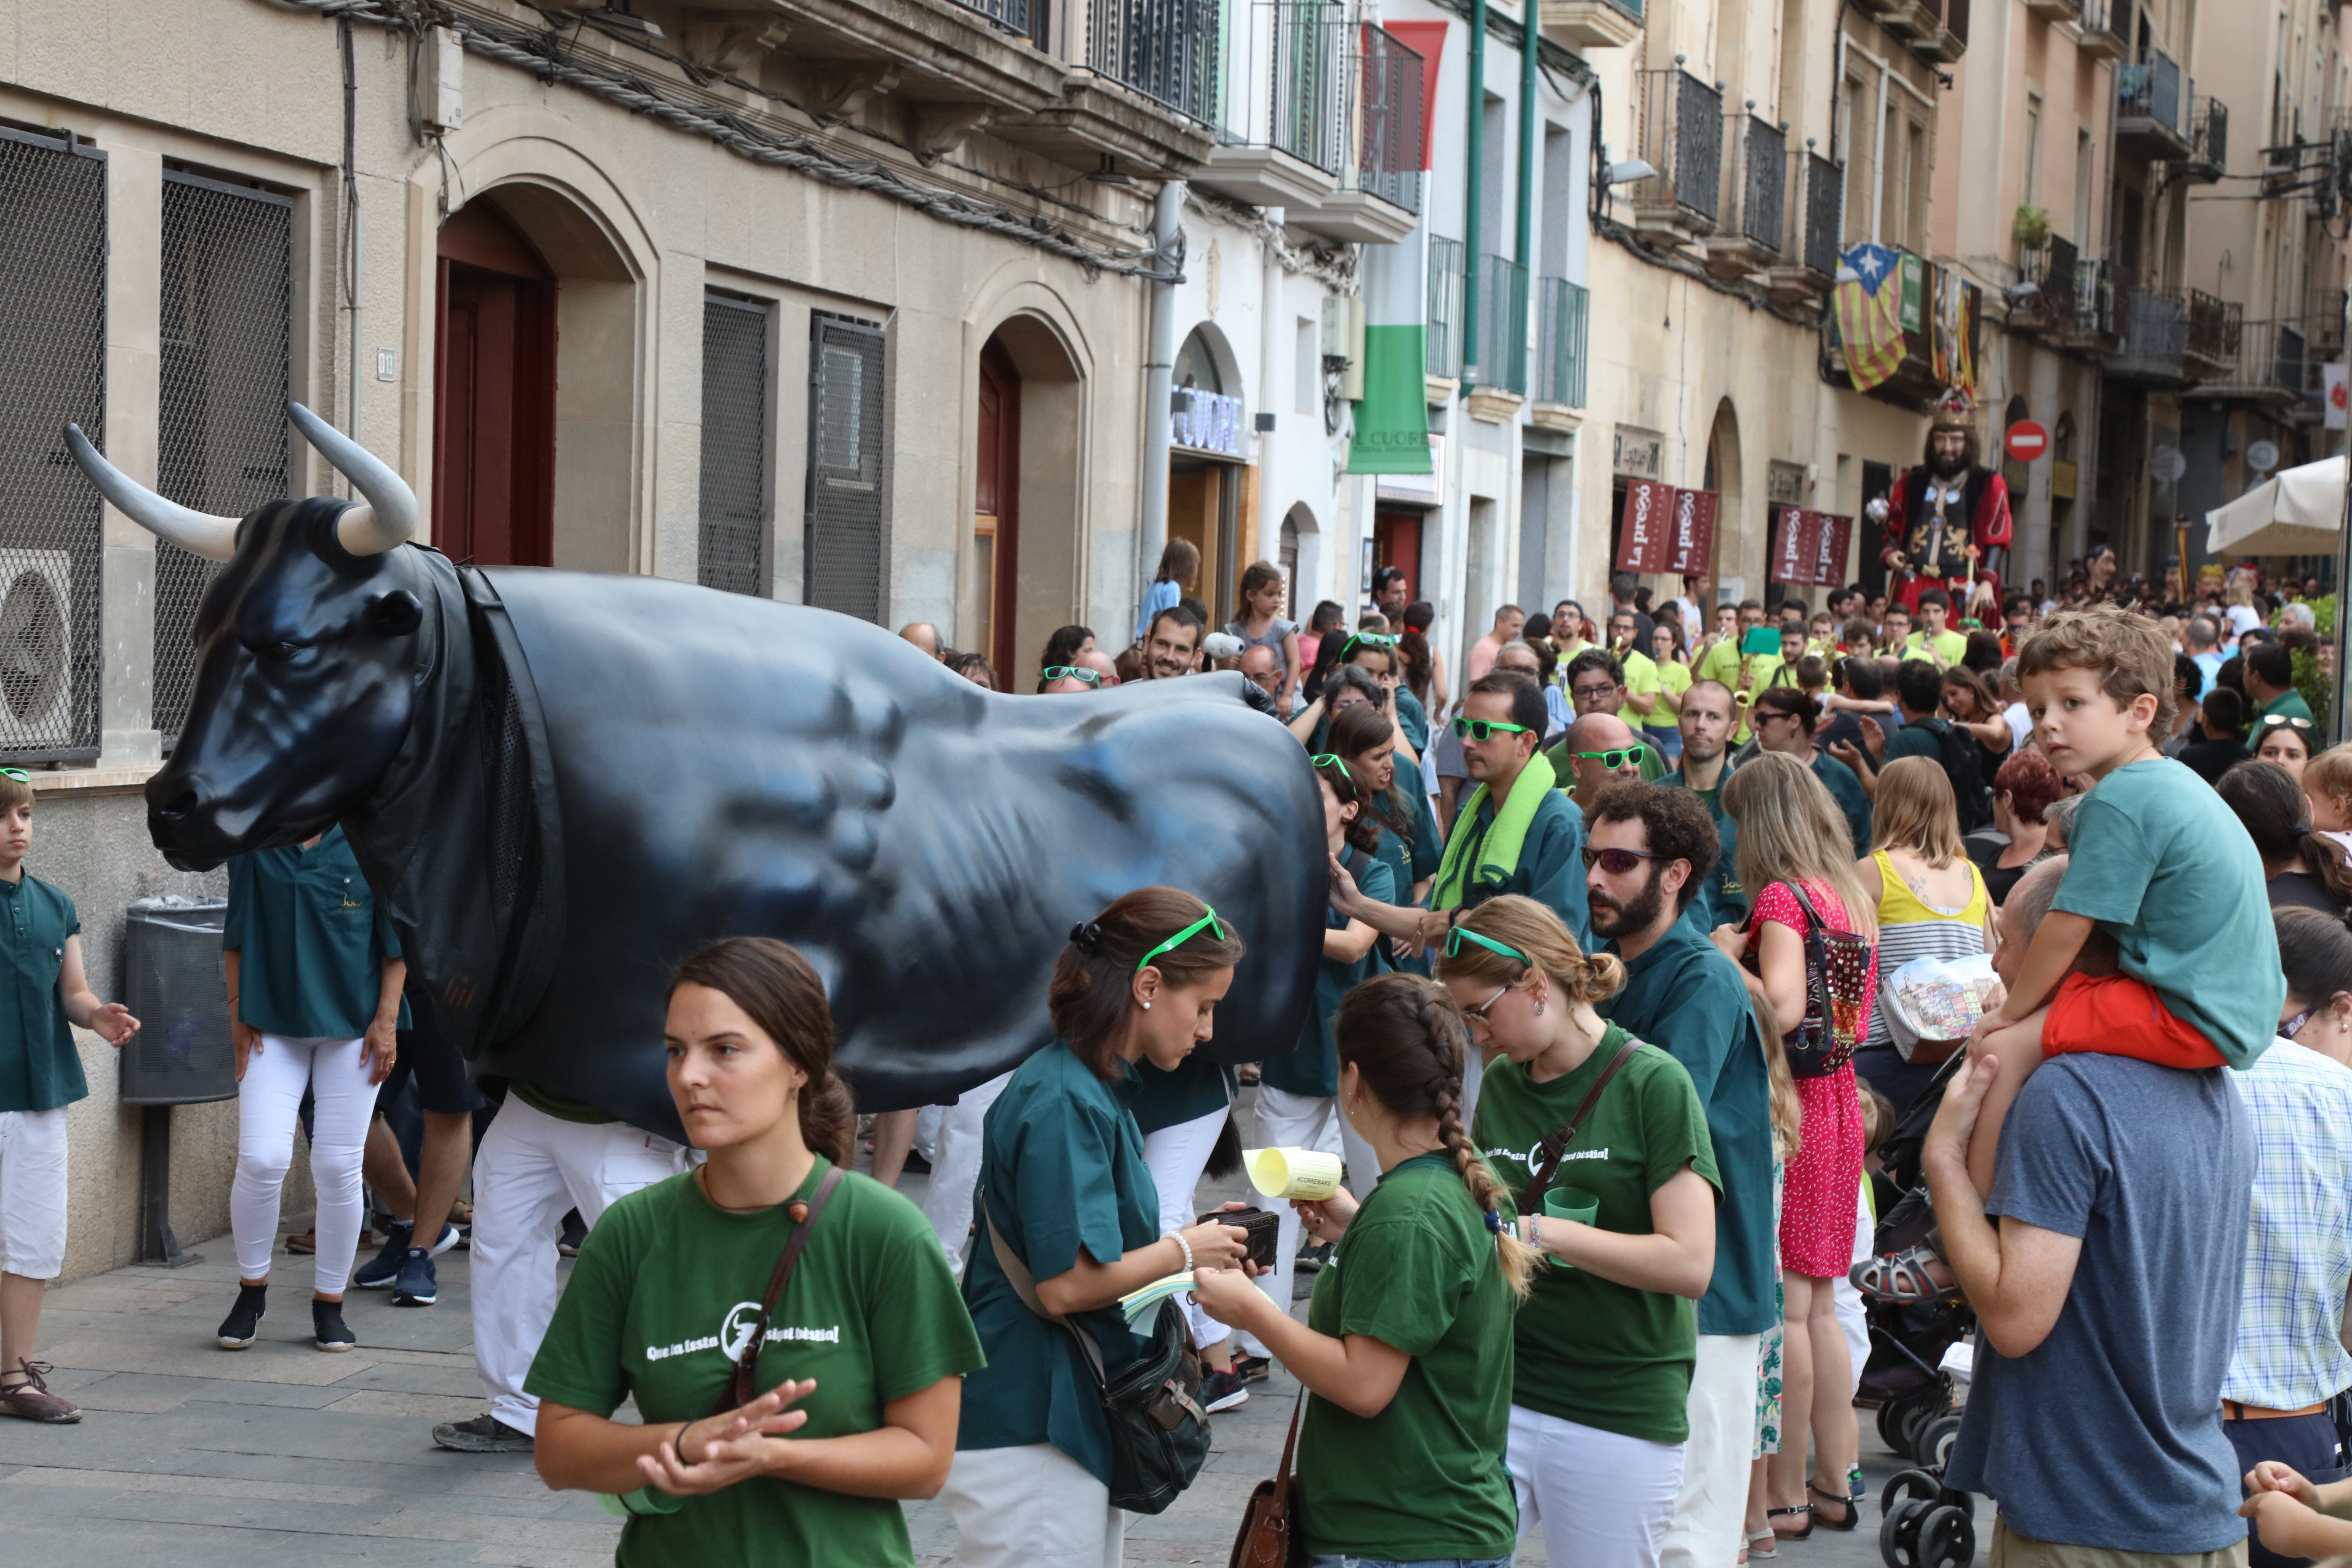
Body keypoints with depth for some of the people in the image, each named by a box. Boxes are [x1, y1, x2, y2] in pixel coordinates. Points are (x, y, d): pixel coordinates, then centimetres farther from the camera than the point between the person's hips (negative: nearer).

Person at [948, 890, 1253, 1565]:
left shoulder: (1095, 1090, 13)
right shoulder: (1064, 1103, -18)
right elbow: (1066, 1284, -23)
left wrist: (1203, 1251, 6)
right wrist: (1183, 1252, -9)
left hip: (1078, 1421, 10)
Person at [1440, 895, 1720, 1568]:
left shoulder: (1653, 1084, -9)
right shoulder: (1501, 1083, 10)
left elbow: (1688, 1264, -17)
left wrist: (1539, 1231, -20)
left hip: (1621, 1414, -5)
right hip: (1502, 1394, 5)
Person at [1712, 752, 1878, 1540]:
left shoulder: (1782, 897, -15)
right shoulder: (1853, 896, 9)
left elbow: (1782, 1009, -26)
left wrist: (1731, 958, -11)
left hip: (1790, 1110, -8)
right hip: (1841, 1101, 8)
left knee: (1785, 1305, -2)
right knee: (1818, 1306, 15)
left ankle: (1787, 1495, 4)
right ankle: (1835, 1482, 21)